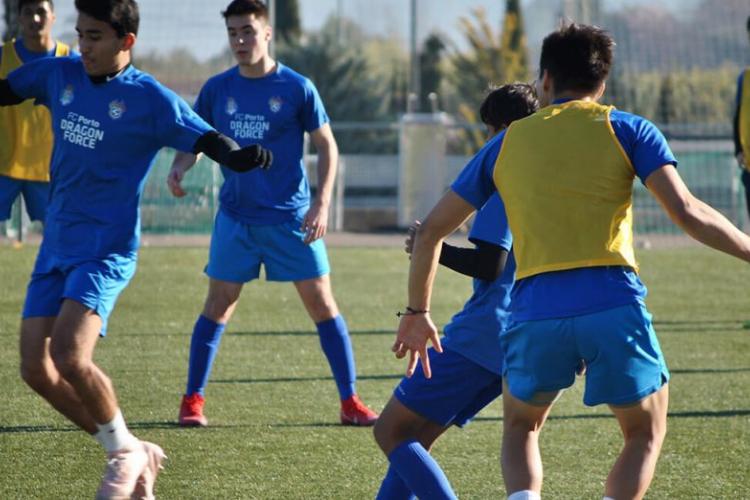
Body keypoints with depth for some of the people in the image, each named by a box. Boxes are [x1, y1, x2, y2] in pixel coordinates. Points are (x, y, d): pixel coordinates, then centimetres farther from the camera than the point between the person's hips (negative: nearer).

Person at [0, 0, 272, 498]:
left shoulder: (150, 100, -10)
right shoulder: (59, 74, 6)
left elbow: (209, 140, -17)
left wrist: (242, 157, -38)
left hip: (105, 250, -7)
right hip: (56, 246, 7)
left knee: (70, 356, -24)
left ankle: (125, 452, 1)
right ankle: (134, 455, 15)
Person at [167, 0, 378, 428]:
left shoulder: (297, 88, -5)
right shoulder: (217, 89, 2)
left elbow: (327, 145, 0)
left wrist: (322, 204, -10)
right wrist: (181, 167, -12)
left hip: (291, 217, -2)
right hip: (236, 216, 2)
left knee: (321, 302, -2)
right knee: (218, 305, 1)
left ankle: (350, 401, 4)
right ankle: (193, 399, 10)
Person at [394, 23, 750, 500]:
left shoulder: (507, 142, 18)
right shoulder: (627, 129, 10)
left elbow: (431, 231, 21)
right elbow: (686, 211, -4)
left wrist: (418, 312, 32)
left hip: (535, 306, 2)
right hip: (614, 300, -2)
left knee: (521, 428, 26)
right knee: (646, 434, 19)